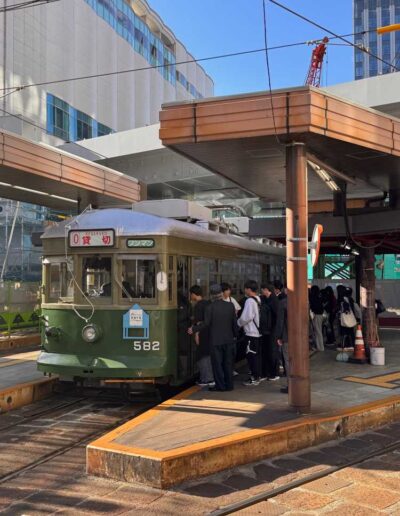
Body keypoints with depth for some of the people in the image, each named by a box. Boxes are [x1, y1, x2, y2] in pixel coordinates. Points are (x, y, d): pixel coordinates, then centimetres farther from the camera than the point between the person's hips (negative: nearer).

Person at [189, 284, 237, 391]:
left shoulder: (210, 308, -14)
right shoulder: (230, 306, -1)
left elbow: (206, 323, -14)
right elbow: (234, 322, 4)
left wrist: (193, 329, -2)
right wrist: (235, 334, 17)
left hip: (215, 340, -4)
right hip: (228, 339, 4)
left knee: (217, 363, 5)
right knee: (228, 363, 13)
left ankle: (220, 385, 8)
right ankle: (229, 385, 19)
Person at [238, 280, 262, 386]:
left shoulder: (250, 301, -16)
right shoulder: (258, 300, 10)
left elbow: (246, 317, -20)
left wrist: (238, 323, -2)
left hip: (251, 333, -9)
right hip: (258, 332, 9)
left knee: (251, 355, -2)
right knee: (256, 354, 14)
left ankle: (254, 378, 2)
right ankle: (256, 376, 22)